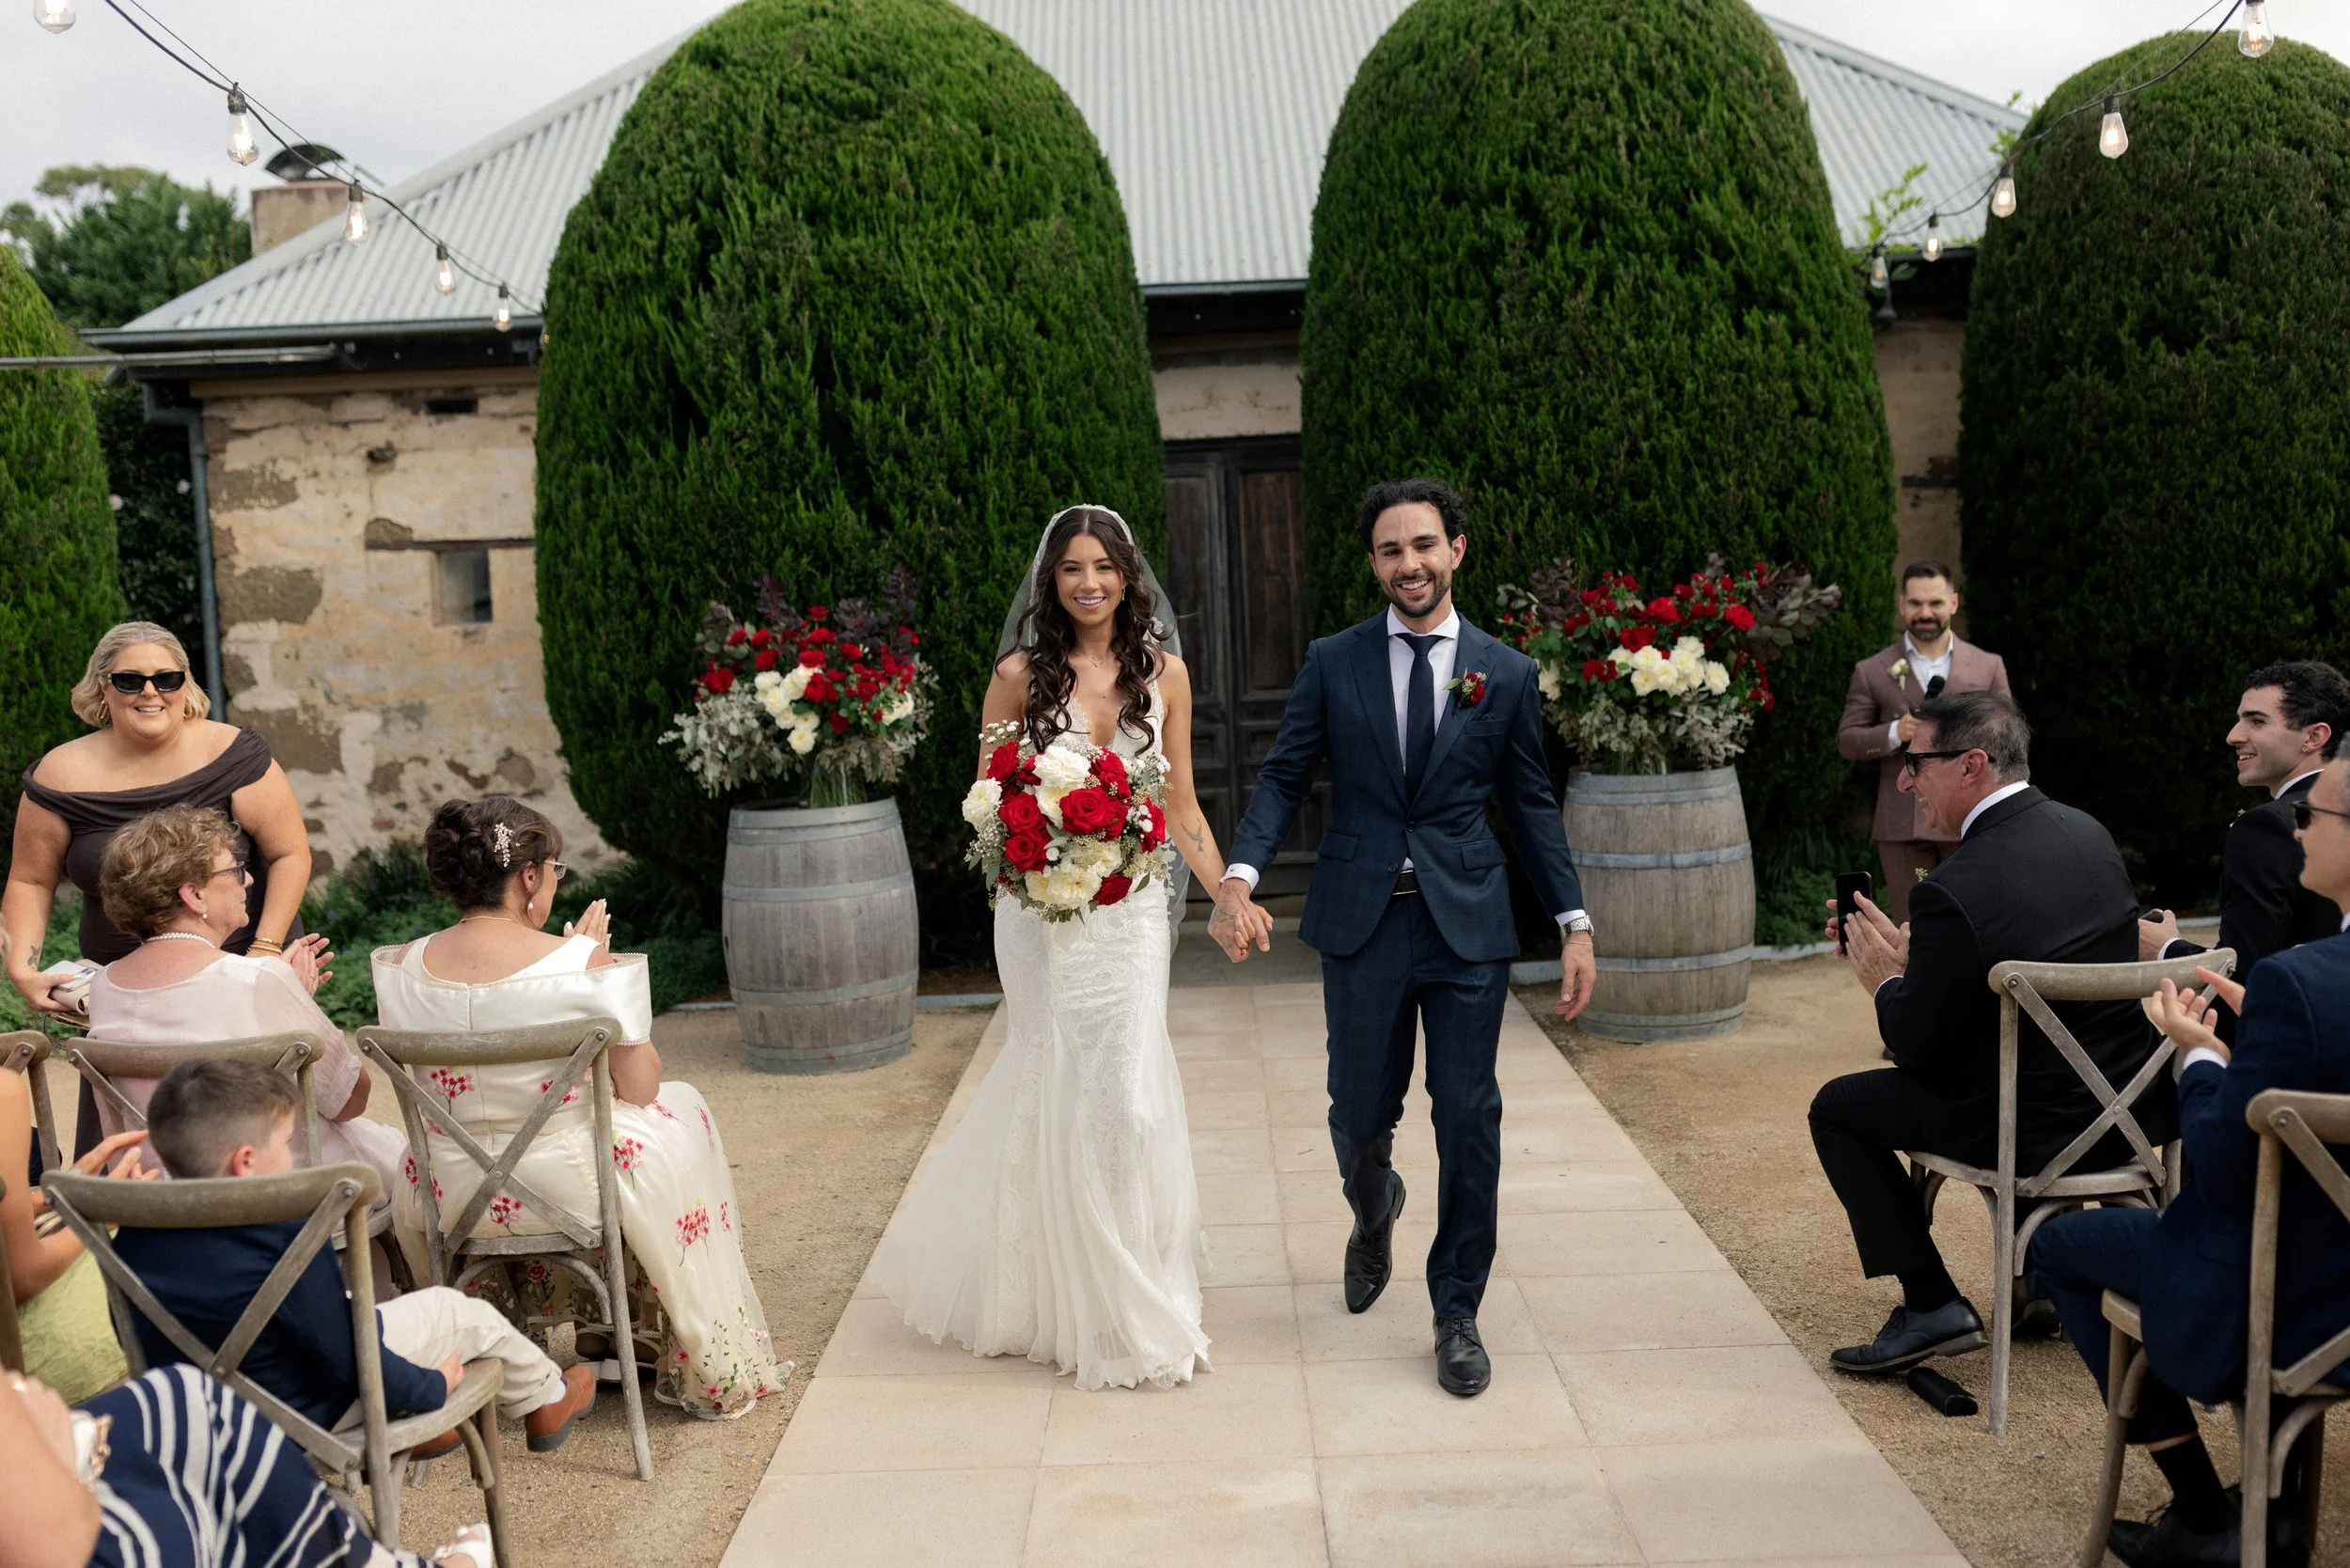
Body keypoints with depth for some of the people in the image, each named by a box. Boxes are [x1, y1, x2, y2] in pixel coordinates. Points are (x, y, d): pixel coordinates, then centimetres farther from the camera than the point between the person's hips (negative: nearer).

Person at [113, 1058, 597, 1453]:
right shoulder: (284, 1236, -31)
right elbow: (348, 1360, -25)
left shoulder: (132, 1238, -10)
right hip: (309, 1411, -7)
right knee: (459, 1310, 11)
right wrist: (431, 1388, -7)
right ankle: (543, 1401, 35)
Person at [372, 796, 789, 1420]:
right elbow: (640, 1088, -11)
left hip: (450, 1197, 4)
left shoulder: (401, 969, -7)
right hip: (567, 1190, -4)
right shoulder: (582, 966, -20)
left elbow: (439, 1085, 9)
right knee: (680, 1109, 24)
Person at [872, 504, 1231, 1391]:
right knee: (1058, 1095, 4)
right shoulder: (1020, 674, -1)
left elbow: (1181, 804, 10)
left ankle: (1130, 1305, 19)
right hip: (1043, 912, -1)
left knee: (1129, 1095, 0)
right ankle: (1073, 1308, 21)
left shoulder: (1164, 670, 5)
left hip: (1132, 912, 1)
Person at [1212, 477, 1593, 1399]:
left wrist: (1575, 924, 3)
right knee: (1359, 1116, 9)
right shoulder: (1332, 664, 2)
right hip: (1362, 922, 0)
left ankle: (1457, 1314, 20)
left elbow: (1530, 803, 8)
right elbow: (1284, 777, 1)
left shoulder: (1506, 674, 4)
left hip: (1469, 924, 0)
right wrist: (1239, 878, -15)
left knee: (1469, 1123, 1)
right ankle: (1374, 1213, 46)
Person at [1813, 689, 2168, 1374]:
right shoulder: (2089, 833, 1)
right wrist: (1913, 954, 13)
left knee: (1836, 1107, 8)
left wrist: (1887, 982, 5)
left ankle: (1932, 1305, 5)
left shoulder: (1954, 890, -24)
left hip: (2040, 1131, -8)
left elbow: (1920, 1048, -15)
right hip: (2136, 1108, 8)